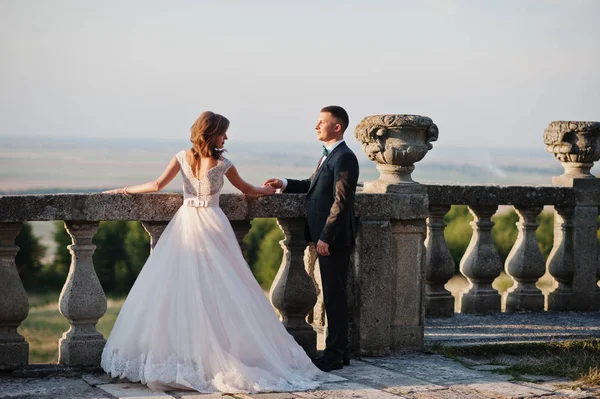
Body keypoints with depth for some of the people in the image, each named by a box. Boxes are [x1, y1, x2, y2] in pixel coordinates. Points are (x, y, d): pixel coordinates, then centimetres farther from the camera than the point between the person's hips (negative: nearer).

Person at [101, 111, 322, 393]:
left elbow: (157, 185, -2)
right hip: (211, 227, -2)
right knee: (219, 292, 2)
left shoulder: (182, 158, -1)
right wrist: (266, 190, 32)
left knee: (178, 289, 4)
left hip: (185, 226, 2)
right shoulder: (223, 164, -5)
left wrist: (126, 190, 12)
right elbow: (245, 189, 11)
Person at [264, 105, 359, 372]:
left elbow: (342, 202, -21)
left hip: (334, 239, -10)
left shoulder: (344, 158, -16)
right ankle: (338, 351, 20)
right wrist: (285, 184, 15)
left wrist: (326, 238, -22)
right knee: (333, 295, 13)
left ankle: (335, 355, 0)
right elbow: (314, 185, 28)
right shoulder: (329, 156, 16)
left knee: (334, 295, -5)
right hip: (325, 237, 10)